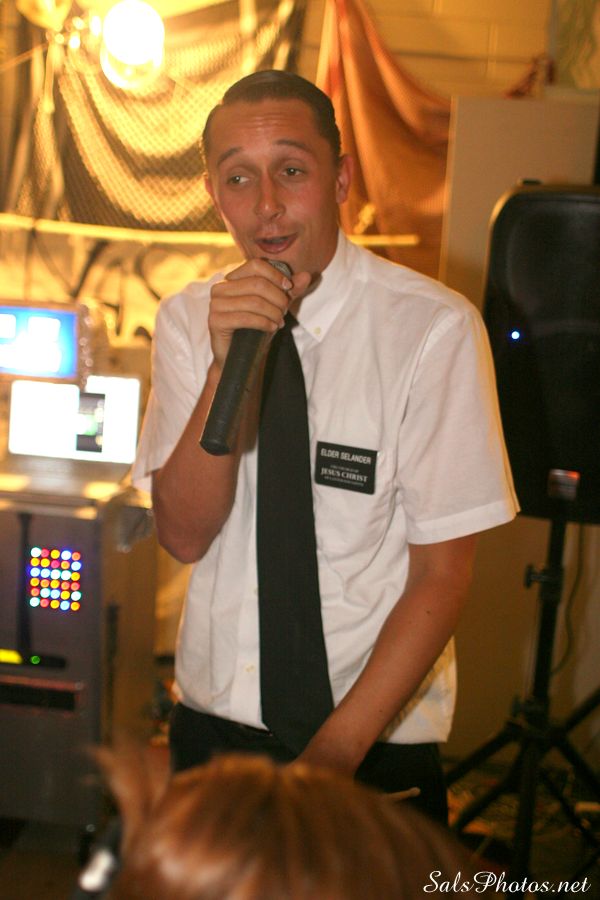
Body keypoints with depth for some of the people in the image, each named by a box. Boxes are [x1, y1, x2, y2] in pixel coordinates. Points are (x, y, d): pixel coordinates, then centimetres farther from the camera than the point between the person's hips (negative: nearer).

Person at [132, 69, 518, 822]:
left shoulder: (435, 329, -18)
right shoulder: (187, 320, -4)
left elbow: (444, 572, -14)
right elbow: (183, 534, -11)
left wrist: (340, 746, -19)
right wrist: (228, 364, -24)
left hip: (376, 738, -3)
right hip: (212, 716, 4)